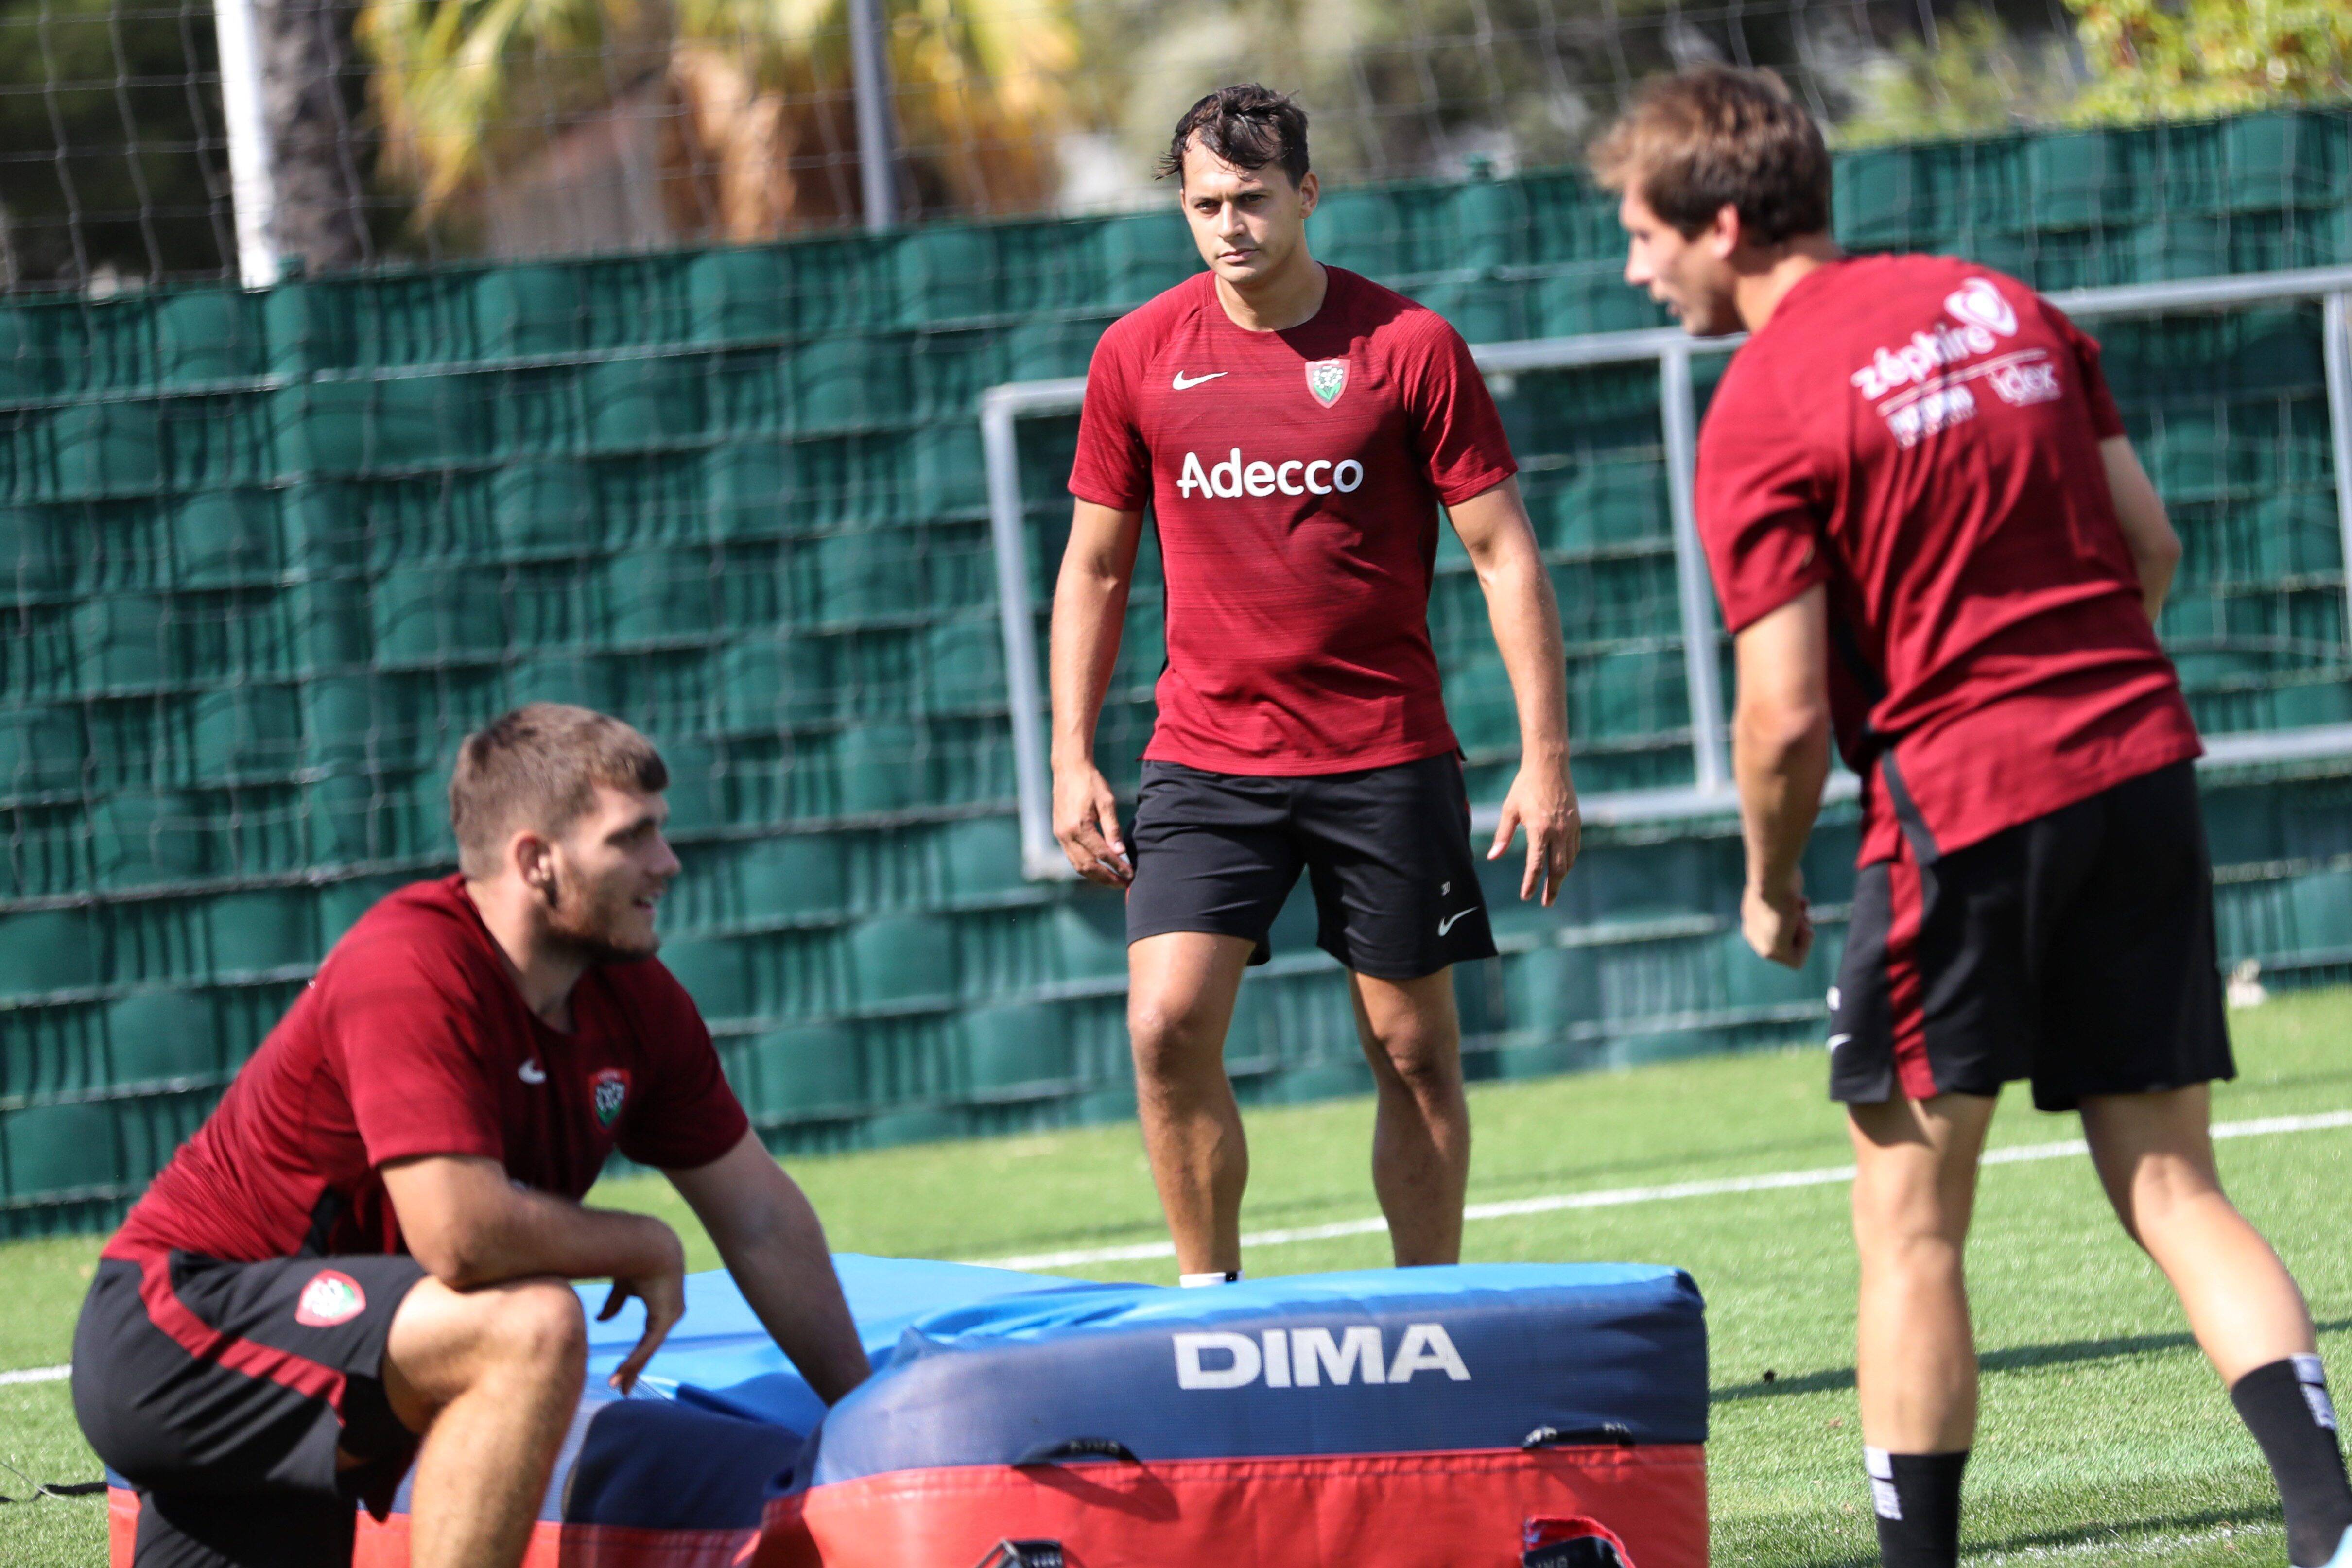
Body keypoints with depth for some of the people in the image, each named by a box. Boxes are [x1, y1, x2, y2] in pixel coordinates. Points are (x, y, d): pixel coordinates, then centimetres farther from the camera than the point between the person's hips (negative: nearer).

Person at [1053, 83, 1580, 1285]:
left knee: (1415, 1053, 4)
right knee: (1168, 1028, -14)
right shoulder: (1139, 356, 3)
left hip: (1387, 756, -1)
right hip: (1205, 756, 1)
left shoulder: (1410, 347, -4)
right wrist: (1072, 760, 5)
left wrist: (1545, 758, -7)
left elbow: (1503, 555, -2)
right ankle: (1210, 1312, -2)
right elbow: (1095, 564, 12)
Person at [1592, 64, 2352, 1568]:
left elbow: (1788, 714, -12)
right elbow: (2150, 545, 13)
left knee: (1911, 1221, 6)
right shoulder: (2004, 302, 10)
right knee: (2172, 1188, 9)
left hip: (1959, 805, -6)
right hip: (2142, 768, 6)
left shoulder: (1761, 415, -9)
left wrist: (1772, 884, 5)